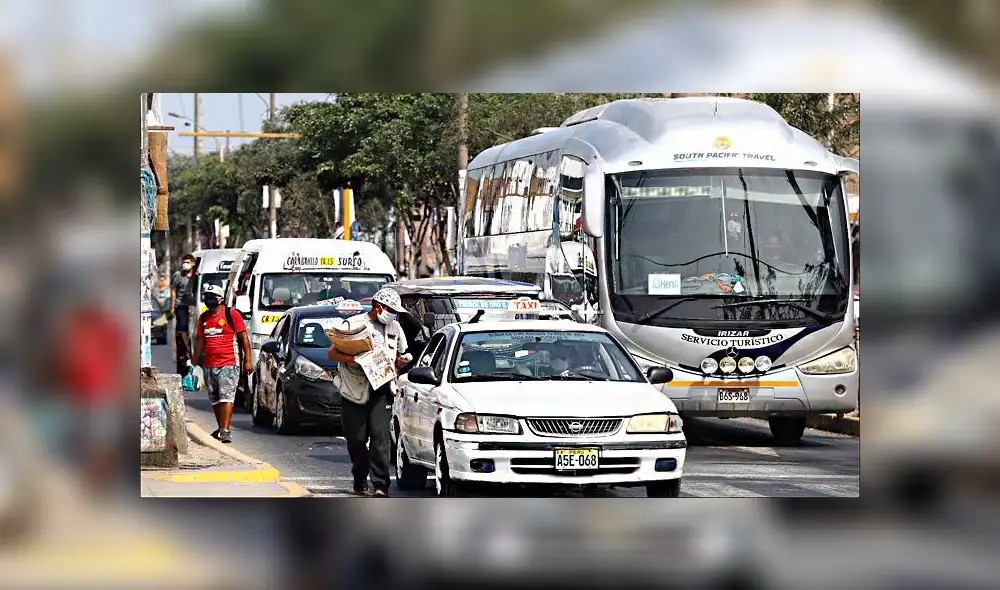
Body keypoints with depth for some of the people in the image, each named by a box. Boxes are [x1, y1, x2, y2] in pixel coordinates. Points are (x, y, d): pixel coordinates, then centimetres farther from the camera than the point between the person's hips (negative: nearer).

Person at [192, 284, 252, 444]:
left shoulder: (231, 315, -4)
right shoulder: (203, 318, 14)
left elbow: (244, 338, -2)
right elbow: (200, 342, 22)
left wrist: (247, 360, -7)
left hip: (229, 364, -6)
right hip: (209, 365, 7)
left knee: (226, 397, -13)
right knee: (215, 400, 13)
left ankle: (225, 431, -18)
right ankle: (221, 427, 26)